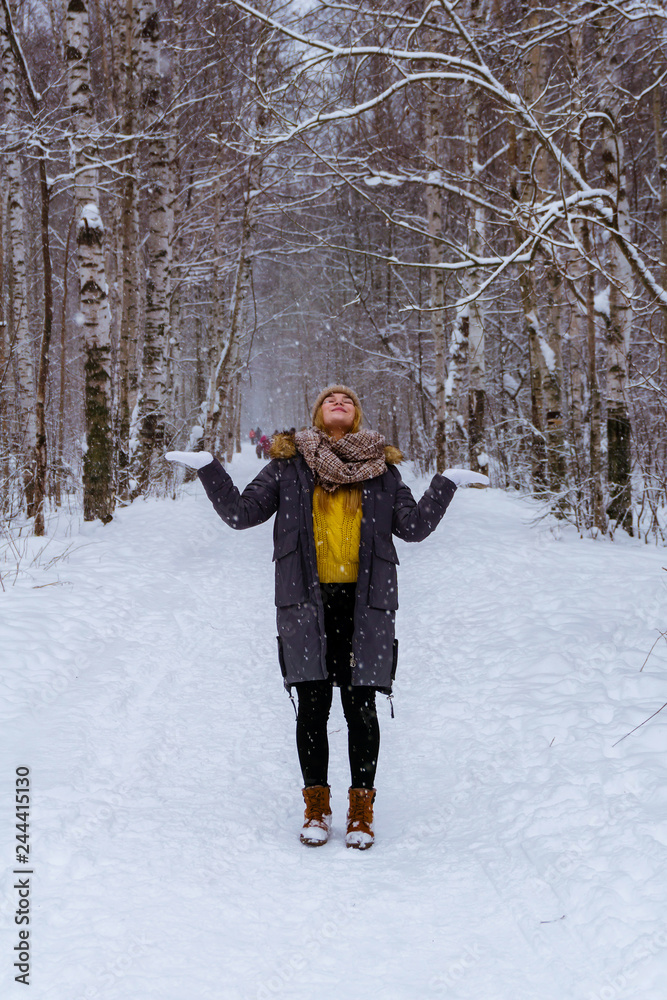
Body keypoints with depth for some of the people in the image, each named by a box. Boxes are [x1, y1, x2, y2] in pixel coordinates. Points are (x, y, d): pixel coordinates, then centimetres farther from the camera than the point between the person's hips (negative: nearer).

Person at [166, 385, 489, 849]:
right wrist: (208, 467, 7)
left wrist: (448, 484, 9)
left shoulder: (381, 467, 12)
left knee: (361, 708, 1)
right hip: (307, 602, 0)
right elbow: (241, 512, 11)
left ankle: (361, 811, 14)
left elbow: (414, 526, 11)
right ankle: (317, 808, 17)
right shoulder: (290, 465, 10)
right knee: (313, 708, 2)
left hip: (364, 604, 0)